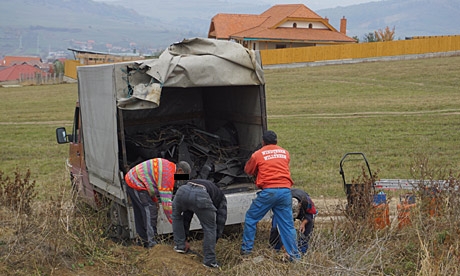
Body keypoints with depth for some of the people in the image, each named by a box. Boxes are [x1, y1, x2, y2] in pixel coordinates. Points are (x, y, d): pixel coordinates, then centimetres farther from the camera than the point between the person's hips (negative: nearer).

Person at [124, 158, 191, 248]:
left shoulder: (168, 165, 9)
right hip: (136, 184, -11)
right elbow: (166, 201, -21)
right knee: (151, 211, -10)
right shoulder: (168, 175, -20)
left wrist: (155, 200, 21)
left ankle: (143, 240, 28)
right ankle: (150, 243, -8)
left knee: (140, 212, 18)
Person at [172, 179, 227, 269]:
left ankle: (180, 245, 36)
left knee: (176, 216, 36)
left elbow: (187, 216, 46)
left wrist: (184, 239, 50)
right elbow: (220, 221, 30)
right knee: (210, 228, 17)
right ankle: (209, 260, 19)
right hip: (201, 196, -4)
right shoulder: (221, 198, 35)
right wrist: (212, 244, 38)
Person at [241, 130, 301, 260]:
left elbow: (248, 170, 19)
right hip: (285, 191, 3)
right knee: (287, 224, 8)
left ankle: (246, 249, 17)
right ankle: (294, 255, 8)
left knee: (250, 218, 14)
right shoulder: (285, 153, 14)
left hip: (268, 191, -3)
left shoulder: (258, 154, 4)